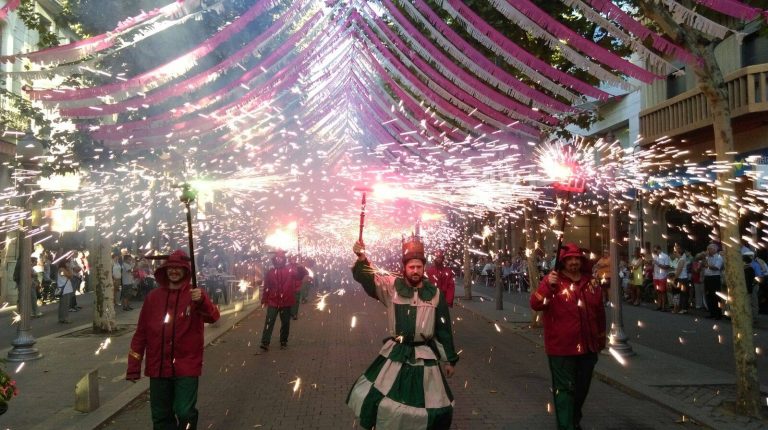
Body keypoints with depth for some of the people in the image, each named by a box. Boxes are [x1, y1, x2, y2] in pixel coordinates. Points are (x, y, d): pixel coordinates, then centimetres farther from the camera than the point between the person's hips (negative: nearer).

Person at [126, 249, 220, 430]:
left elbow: (213, 317, -22)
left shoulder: (195, 294, -4)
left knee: (185, 413, -7)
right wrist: (133, 366, 5)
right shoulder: (153, 297, 4)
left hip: (186, 366, -3)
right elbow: (141, 333, 7)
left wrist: (202, 301, -43)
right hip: (158, 367, 3)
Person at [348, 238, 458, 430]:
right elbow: (366, 277, -16)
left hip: (425, 356, 0)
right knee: (374, 399, 9)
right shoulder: (392, 286, -5)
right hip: (395, 354, 0)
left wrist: (449, 359, 7)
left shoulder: (435, 294, -3)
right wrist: (362, 259, -36)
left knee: (434, 409, 8)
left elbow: (444, 329, 3)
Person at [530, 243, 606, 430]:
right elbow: (535, 304, -21)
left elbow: (600, 312, 15)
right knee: (564, 389, -2)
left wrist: (601, 339, 19)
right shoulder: (553, 280, -9)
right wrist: (547, 285, -35)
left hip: (588, 347, 6)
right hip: (562, 348, -6)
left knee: (582, 388, 20)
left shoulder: (591, 281, 6)